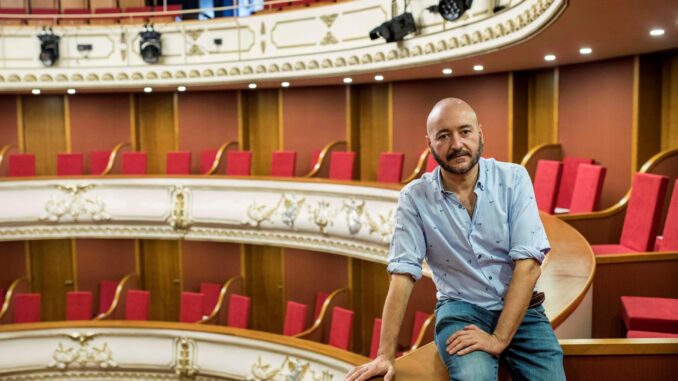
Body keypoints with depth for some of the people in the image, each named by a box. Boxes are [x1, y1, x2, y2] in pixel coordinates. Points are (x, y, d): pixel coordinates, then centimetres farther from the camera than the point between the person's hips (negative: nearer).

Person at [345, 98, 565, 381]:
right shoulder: (414, 198, -7)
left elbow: (528, 263, -12)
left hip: (520, 307, 2)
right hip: (461, 308, -1)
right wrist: (386, 355, -12)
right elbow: (403, 274, -8)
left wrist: (499, 338, -20)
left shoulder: (513, 179, -7)